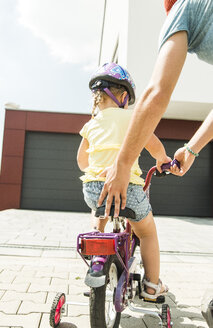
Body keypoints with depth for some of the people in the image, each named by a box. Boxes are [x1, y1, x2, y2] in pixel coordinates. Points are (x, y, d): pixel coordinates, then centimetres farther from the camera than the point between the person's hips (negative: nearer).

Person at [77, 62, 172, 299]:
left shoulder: (90, 124, 16)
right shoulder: (130, 116, 6)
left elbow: (81, 160, 26)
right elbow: (155, 146, 3)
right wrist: (162, 159, 25)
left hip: (93, 188, 4)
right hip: (127, 187, -3)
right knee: (147, 233, 22)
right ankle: (152, 286, 31)